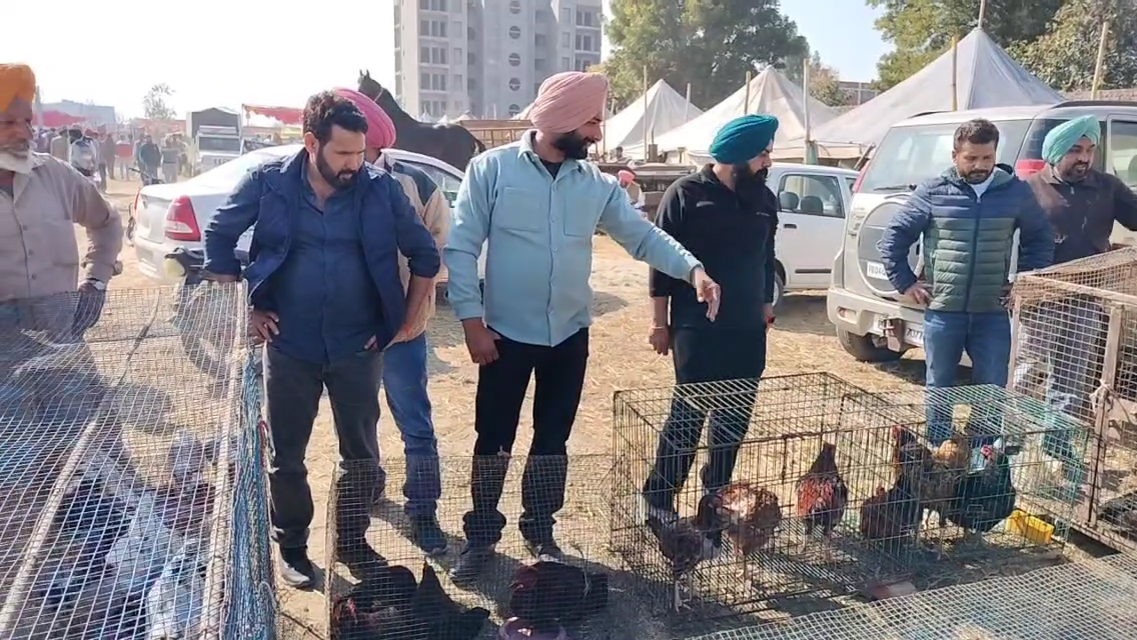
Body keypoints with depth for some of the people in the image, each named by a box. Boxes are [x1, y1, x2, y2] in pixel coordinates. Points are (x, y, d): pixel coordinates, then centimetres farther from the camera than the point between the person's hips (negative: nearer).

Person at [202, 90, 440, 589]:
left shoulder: (380, 188, -8)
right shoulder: (268, 183, -9)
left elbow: (424, 254, 1)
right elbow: (218, 238, 4)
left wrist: (406, 321, -1)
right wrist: (246, 308, -1)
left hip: (357, 347, 1)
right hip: (290, 346, 0)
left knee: (361, 453, 10)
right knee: (286, 455, 12)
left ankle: (352, 542, 31)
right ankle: (291, 547, 32)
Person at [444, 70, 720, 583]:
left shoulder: (596, 183, 2)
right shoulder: (492, 169, -9)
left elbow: (641, 235, 2)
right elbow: (461, 247, -9)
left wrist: (693, 269, -13)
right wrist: (471, 319, -13)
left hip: (569, 335, 4)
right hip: (506, 334, -3)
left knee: (552, 440, 15)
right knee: (493, 441, 8)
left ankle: (540, 531, 34)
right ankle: (481, 537, 27)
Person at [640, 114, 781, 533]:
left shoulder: (764, 198, 10)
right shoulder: (686, 194, -7)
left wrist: (766, 308, 19)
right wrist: (660, 323, -7)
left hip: (748, 330, 6)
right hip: (698, 328, -5)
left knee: (736, 418, 10)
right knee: (689, 413, -3)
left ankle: (717, 496, 25)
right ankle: (659, 496, 12)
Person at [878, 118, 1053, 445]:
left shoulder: (1016, 192, 3)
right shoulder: (933, 191, -3)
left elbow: (1041, 239, 16)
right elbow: (893, 236, 2)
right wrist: (905, 282, -1)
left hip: (992, 314, 1)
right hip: (942, 312, -1)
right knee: (939, 389, 11)